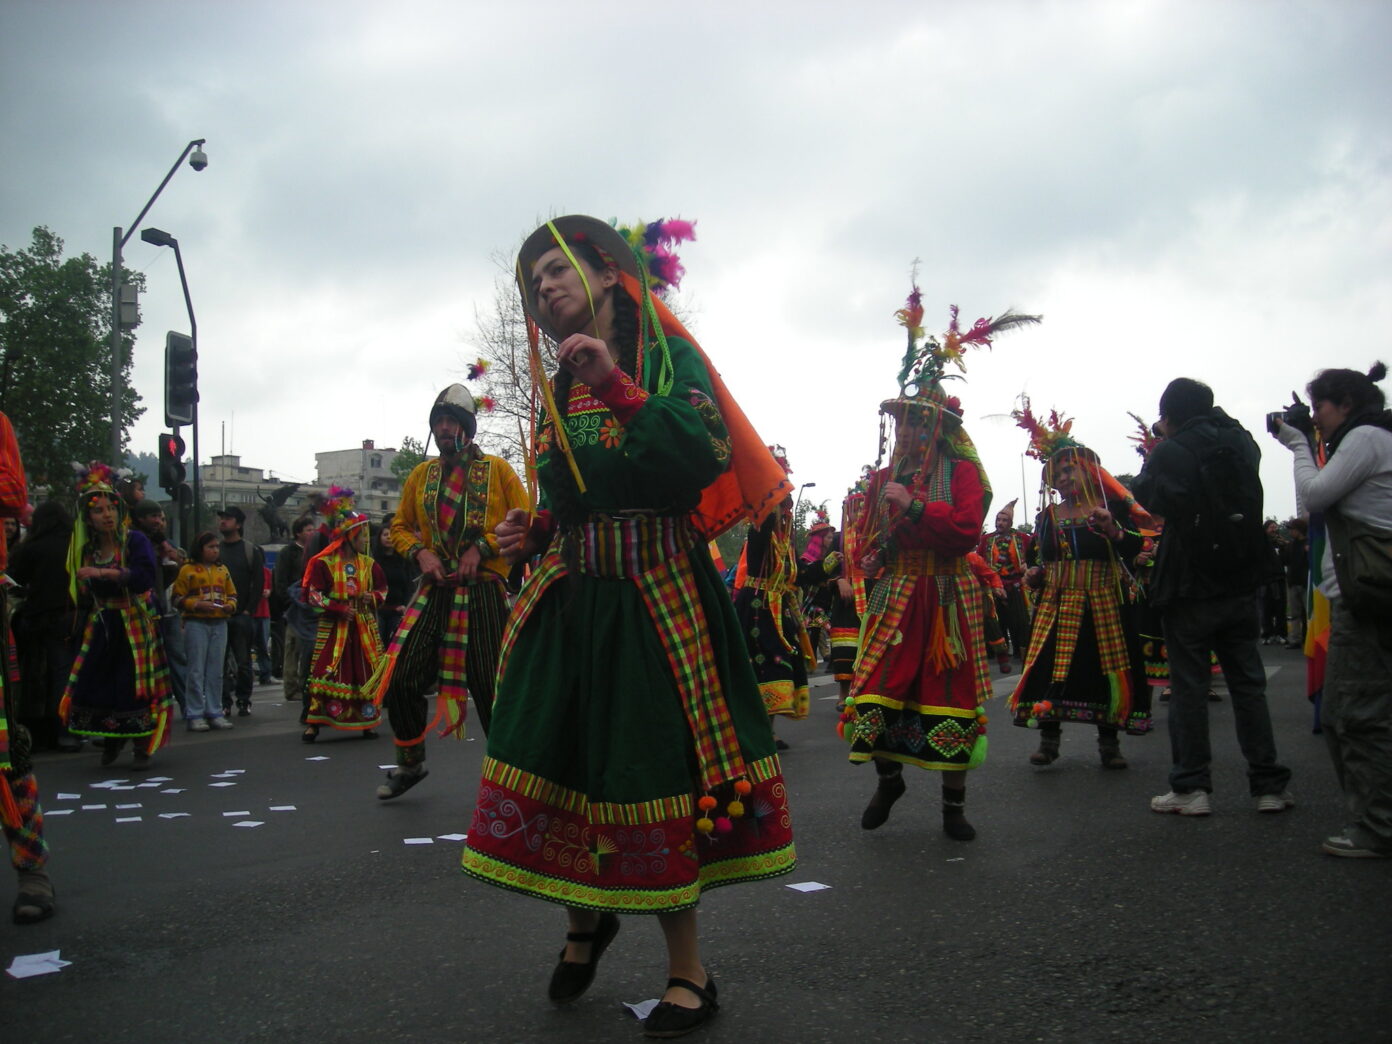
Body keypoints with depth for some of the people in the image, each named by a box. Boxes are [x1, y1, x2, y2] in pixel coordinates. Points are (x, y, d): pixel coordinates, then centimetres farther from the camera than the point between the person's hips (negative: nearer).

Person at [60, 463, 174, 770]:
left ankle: (142, 746, 5)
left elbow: (145, 577, -21)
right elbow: (80, 594, 18)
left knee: (136, 687, -8)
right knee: (96, 686, 0)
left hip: (135, 626, -4)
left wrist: (103, 573, -24)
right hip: (99, 626, 4)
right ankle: (112, 739, 23)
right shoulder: (85, 549, 8)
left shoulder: (135, 540, -6)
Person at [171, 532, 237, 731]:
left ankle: (215, 713, 12)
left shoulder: (222, 570, 15)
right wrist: (197, 605, -16)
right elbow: (177, 598, -3)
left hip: (219, 624, 5)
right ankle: (195, 716, 0)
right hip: (196, 624, -5)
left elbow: (232, 594, 20)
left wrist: (230, 606, 0)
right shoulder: (188, 570, 0)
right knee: (197, 671, -4)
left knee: (216, 672, 7)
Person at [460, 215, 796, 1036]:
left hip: (657, 599, -6)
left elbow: (700, 462, -19)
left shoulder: (669, 356, -3)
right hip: (570, 600, 6)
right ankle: (586, 917, 33)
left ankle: (691, 975, 13)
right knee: (552, 755, 5)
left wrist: (619, 387, -21)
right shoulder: (561, 386, 15)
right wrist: (535, 533, 3)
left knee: (652, 769, -3)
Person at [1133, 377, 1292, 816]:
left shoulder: (1172, 451, -12)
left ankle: (1191, 787, 4)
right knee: (1248, 683, 10)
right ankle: (1269, 785, 13)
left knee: (1189, 686, 2)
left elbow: (1153, 497, -14)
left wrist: (1150, 459, 0)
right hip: (1241, 583, 5)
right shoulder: (1242, 442, 7)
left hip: (1191, 587, -5)